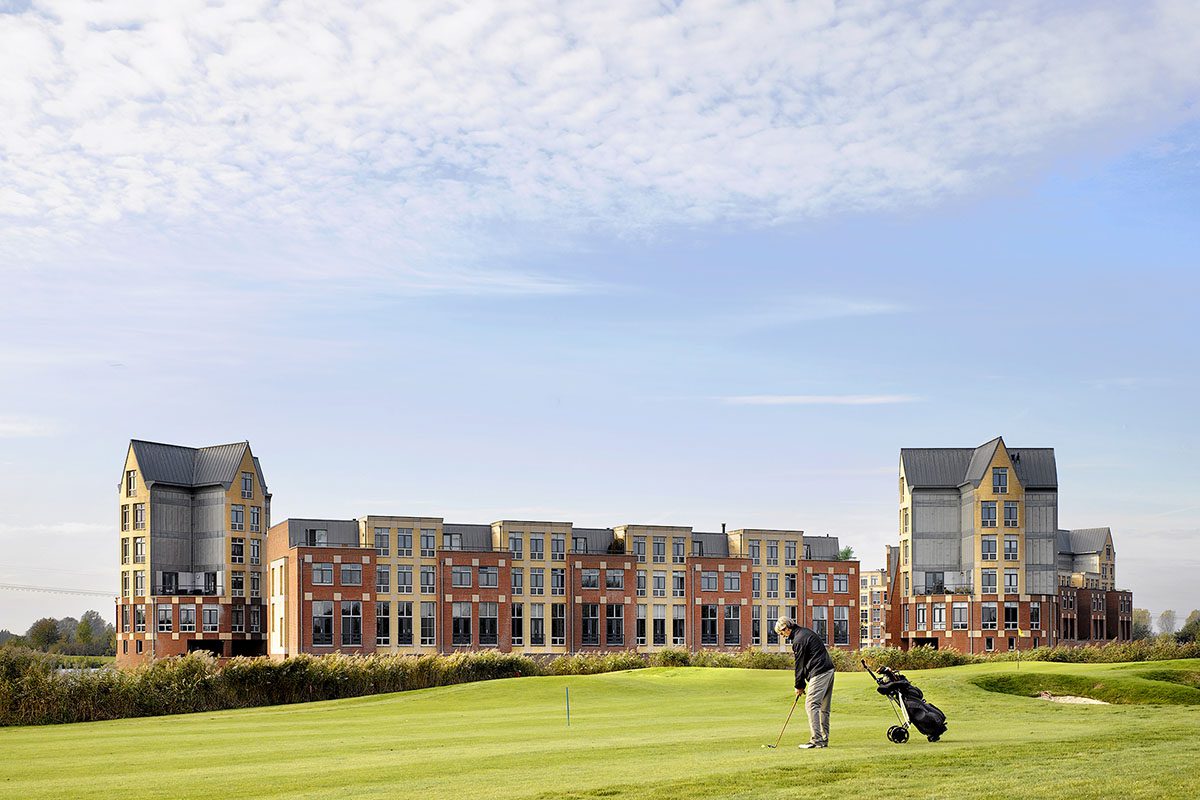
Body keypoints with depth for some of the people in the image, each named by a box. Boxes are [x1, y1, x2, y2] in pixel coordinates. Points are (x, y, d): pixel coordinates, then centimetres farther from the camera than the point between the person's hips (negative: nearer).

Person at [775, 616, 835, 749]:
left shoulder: (798, 640, -12)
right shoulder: (807, 632, 18)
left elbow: (800, 664, -9)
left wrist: (799, 686, 2)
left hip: (819, 674, -10)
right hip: (829, 670, 10)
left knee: (811, 705, -8)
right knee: (823, 707, 12)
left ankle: (816, 739, -12)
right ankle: (824, 739, 15)